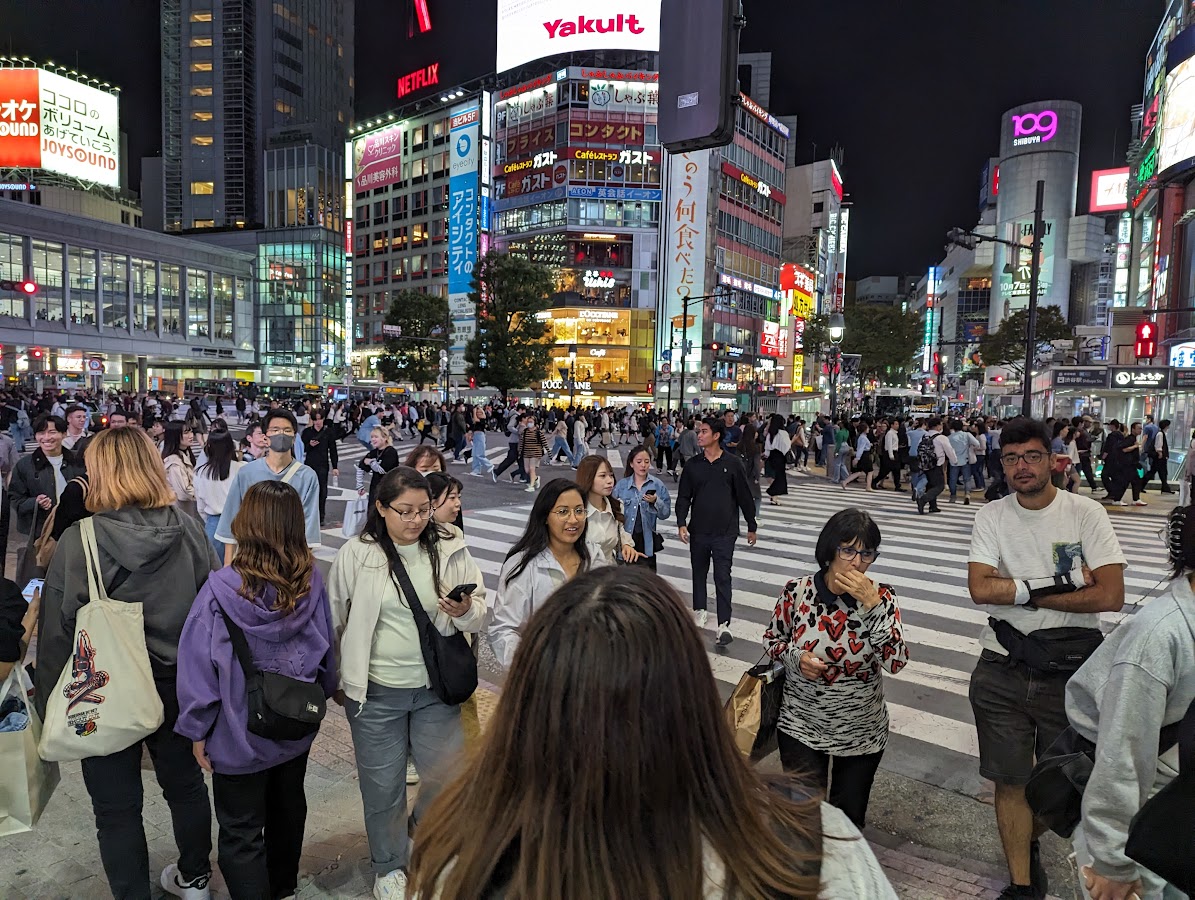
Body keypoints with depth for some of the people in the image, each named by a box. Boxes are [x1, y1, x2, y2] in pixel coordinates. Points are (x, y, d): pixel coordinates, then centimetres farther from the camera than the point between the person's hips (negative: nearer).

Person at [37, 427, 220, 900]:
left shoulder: (78, 543, -19)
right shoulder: (189, 530, -10)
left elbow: (57, 633, -12)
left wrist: (50, 705, 1)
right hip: (177, 684, 4)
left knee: (117, 809, 14)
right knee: (184, 782, 23)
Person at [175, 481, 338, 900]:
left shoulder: (222, 590, -24)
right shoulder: (311, 582, -14)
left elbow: (198, 665, -17)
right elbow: (326, 648, -3)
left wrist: (198, 730, -3)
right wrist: (323, 692, 15)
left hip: (240, 736, -4)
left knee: (242, 834, 14)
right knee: (288, 808, 26)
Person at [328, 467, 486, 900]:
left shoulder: (450, 551, -7)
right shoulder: (355, 554, -9)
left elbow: (480, 613, 0)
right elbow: (333, 619, 3)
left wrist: (465, 611, -23)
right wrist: (333, 678, 7)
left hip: (436, 689, 1)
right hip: (376, 692, -1)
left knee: (445, 779, 13)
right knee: (382, 785, 15)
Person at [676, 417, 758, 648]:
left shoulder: (732, 463, -4)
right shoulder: (692, 465, 3)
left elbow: (745, 497, 2)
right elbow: (683, 497, 4)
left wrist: (751, 527, 7)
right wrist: (681, 523, -10)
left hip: (725, 532, -3)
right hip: (698, 530, 3)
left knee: (722, 577, -5)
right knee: (699, 573, 16)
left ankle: (723, 624, -2)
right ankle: (700, 610, 35)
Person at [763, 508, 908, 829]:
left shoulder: (881, 597, -12)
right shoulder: (796, 591, -14)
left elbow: (896, 662, -23)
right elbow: (772, 639, 2)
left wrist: (871, 603, -30)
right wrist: (796, 658, -19)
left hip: (862, 732, 1)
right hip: (801, 727, -1)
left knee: (849, 818, 19)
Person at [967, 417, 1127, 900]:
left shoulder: (1085, 512, -9)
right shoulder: (991, 516, -5)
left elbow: (1111, 596, -19)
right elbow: (980, 589, -18)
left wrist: (1022, 592, -18)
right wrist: (1063, 581, -20)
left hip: (1070, 674, 0)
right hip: (1001, 673, 1)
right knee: (1010, 780, 10)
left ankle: (1029, 843, 49)